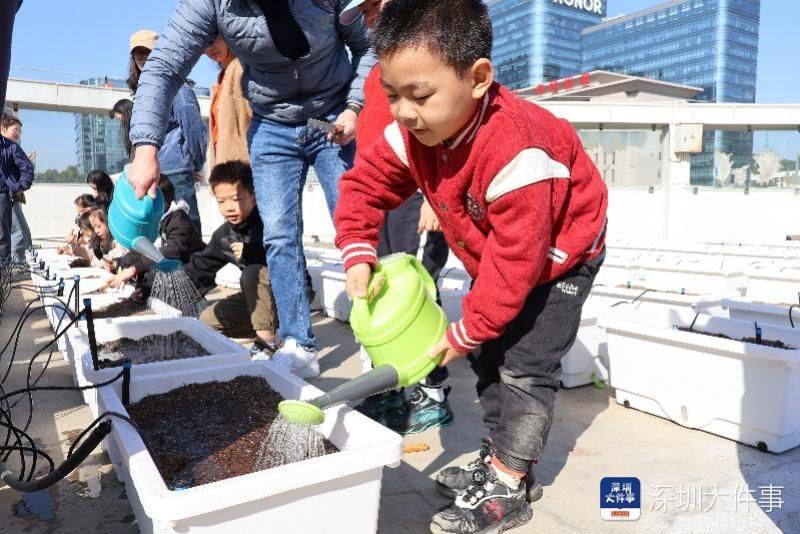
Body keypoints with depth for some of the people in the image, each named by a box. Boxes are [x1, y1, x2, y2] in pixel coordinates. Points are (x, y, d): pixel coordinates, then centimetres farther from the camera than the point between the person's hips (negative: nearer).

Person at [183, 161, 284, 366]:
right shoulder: (224, 235, 2)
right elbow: (199, 267, 9)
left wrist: (250, 253, -37)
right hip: (258, 298, 8)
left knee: (252, 273, -34)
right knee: (208, 320, 2)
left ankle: (267, 343, -27)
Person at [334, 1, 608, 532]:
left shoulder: (515, 149, -41)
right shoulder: (413, 133, -19)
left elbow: (517, 258, -36)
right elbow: (365, 182, -7)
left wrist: (467, 330, -26)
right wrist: (358, 254, -21)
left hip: (560, 255, -7)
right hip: (497, 258, 8)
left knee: (525, 364, -10)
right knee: (490, 355, 12)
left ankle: (508, 490, 3)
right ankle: (501, 457, 27)